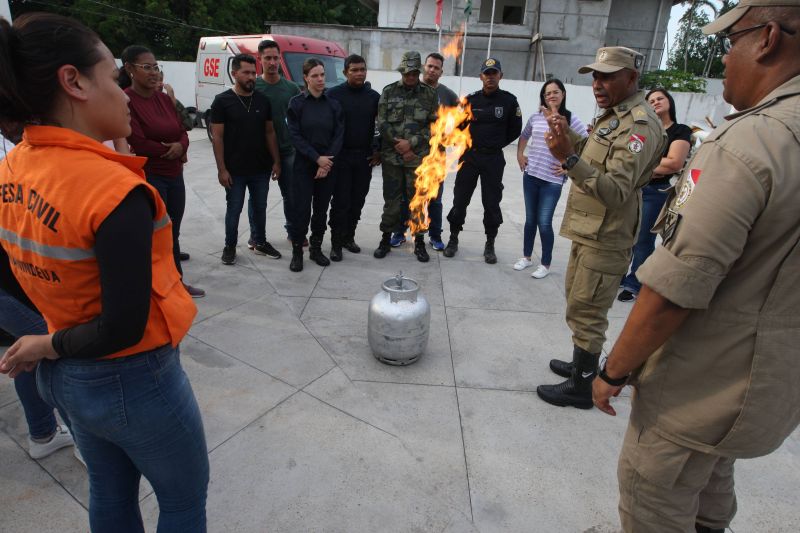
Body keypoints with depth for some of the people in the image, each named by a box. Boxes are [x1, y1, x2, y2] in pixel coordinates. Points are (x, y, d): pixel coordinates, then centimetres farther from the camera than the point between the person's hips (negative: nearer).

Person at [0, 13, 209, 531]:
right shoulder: (116, 190, -30)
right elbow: (123, 328, -26)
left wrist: (64, 312, 7)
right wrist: (49, 346, -10)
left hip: (64, 375, 8)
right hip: (132, 379, -8)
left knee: (111, 489, 31)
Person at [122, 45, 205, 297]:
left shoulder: (164, 98, 9)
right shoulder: (125, 100, -13)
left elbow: (182, 132, 9)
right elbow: (138, 144, -18)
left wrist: (180, 146, -13)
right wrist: (170, 150, -7)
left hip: (174, 176, 7)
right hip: (147, 178, -7)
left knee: (173, 233, 16)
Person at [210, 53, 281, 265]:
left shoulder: (263, 100, 4)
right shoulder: (222, 101, -7)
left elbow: (270, 132, 9)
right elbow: (217, 137, -8)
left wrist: (276, 161, 3)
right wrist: (221, 169, -13)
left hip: (261, 169, 4)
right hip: (235, 170, -3)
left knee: (260, 207, 14)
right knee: (234, 210, 8)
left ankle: (260, 242, 31)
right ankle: (230, 247, 24)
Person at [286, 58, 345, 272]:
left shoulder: (333, 104, 5)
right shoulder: (296, 103, -1)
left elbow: (339, 135, 1)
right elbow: (295, 136, -6)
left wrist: (327, 161, -10)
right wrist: (317, 158, -14)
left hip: (327, 165, 2)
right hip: (304, 164, -2)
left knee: (321, 209, 8)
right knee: (301, 209, -3)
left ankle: (316, 248, 22)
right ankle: (297, 252, 10)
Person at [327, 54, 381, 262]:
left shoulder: (374, 96, 8)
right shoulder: (334, 94, -2)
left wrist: (378, 151, 5)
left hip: (364, 158, 3)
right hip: (340, 157, -3)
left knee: (358, 201, 9)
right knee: (340, 201, -2)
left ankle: (348, 237, 23)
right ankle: (336, 243, 7)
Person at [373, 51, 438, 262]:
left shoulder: (430, 94, 4)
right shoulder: (389, 91, 5)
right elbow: (382, 123, 0)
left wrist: (411, 143, -11)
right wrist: (399, 145, -10)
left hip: (419, 158, 0)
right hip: (392, 156, 0)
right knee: (391, 200, 7)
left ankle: (419, 242, 17)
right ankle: (386, 239, 20)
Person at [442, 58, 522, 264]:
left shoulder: (509, 100, -2)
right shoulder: (471, 100, 0)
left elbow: (515, 129, 6)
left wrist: (496, 144, 5)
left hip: (493, 159, -1)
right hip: (469, 156, 1)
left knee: (492, 203, 4)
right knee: (460, 200, 5)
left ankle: (490, 245, 17)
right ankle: (453, 239, 21)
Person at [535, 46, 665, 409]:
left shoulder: (639, 125, -19)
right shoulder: (612, 115, 14)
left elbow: (617, 191, -29)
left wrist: (567, 158, -38)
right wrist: (569, 137, 7)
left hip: (605, 239, -10)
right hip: (588, 230, 10)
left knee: (585, 312, -2)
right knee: (578, 303, 21)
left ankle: (581, 388, 13)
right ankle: (583, 365, 38)